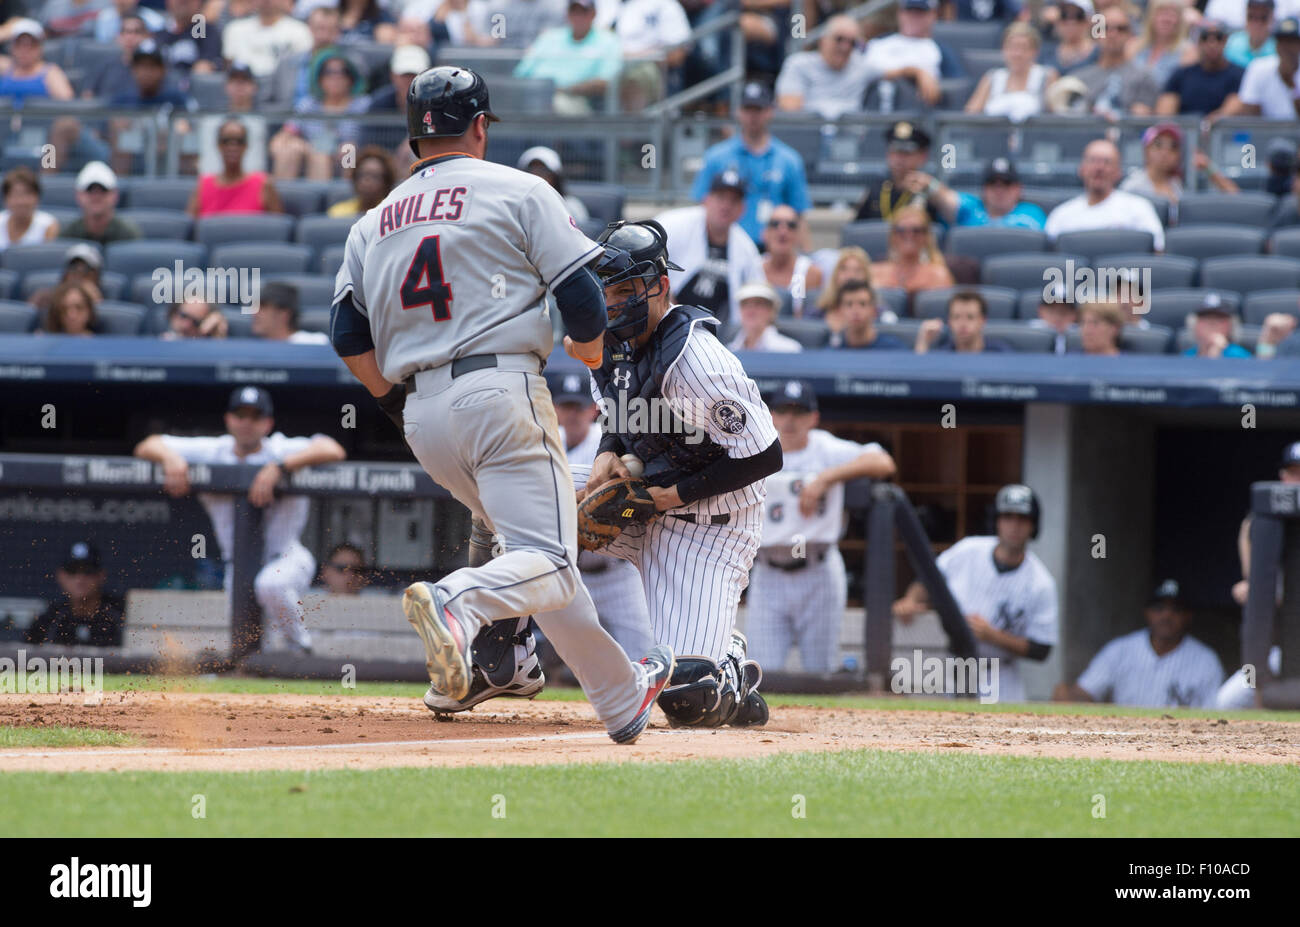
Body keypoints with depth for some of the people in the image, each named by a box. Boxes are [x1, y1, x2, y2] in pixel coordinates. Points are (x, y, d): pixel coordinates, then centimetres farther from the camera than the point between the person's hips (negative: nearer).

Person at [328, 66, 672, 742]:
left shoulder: (375, 223, 18)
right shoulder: (518, 191, 4)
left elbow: (348, 337, 9)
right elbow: (581, 292, -3)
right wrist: (588, 348, 18)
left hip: (421, 415, 6)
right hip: (498, 389, -6)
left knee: (533, 541, 20)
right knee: (548, 558, -12)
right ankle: (457, 605, -43)